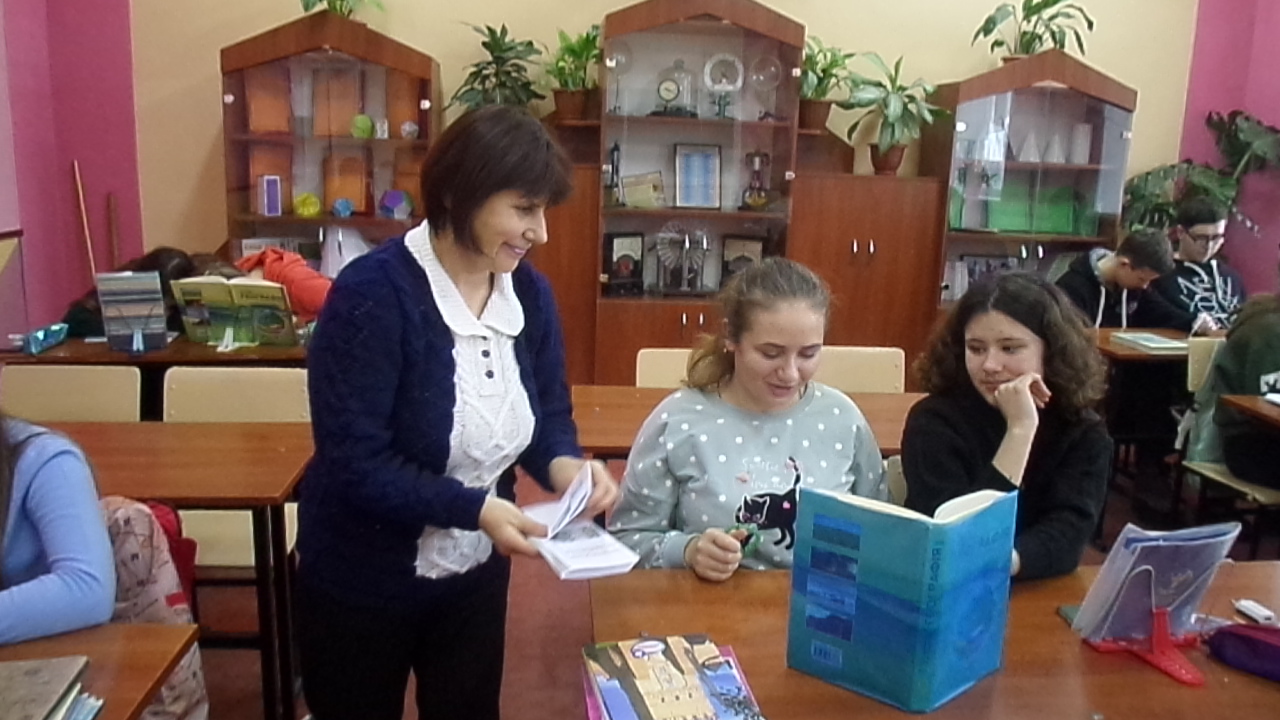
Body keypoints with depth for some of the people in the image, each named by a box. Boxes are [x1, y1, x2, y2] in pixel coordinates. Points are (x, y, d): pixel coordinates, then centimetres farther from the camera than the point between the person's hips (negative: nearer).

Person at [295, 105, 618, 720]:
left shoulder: (530, 293, -5)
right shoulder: (372, 295, -25)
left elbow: (549, 412, 2)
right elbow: (354, 461, -27)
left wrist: (563, 464, -20)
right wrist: (475, 509, -34)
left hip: (476, 574, 6)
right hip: (362, 583, -5)